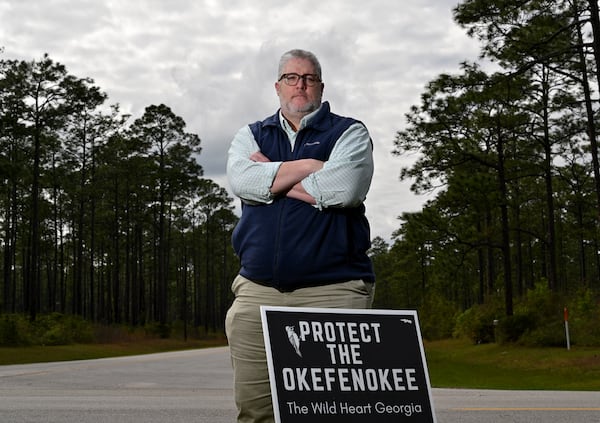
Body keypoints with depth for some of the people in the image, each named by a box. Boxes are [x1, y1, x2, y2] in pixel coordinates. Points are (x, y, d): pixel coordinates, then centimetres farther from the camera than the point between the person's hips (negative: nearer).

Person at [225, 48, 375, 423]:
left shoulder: (348, 133, 9)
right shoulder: (251, 136, 18)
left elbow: (344, 187, -12)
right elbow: (240, 180, -3)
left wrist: (271, 177, -1)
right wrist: (310, 166, -5)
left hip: (333, 289, -3)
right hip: (258, 290, 3)